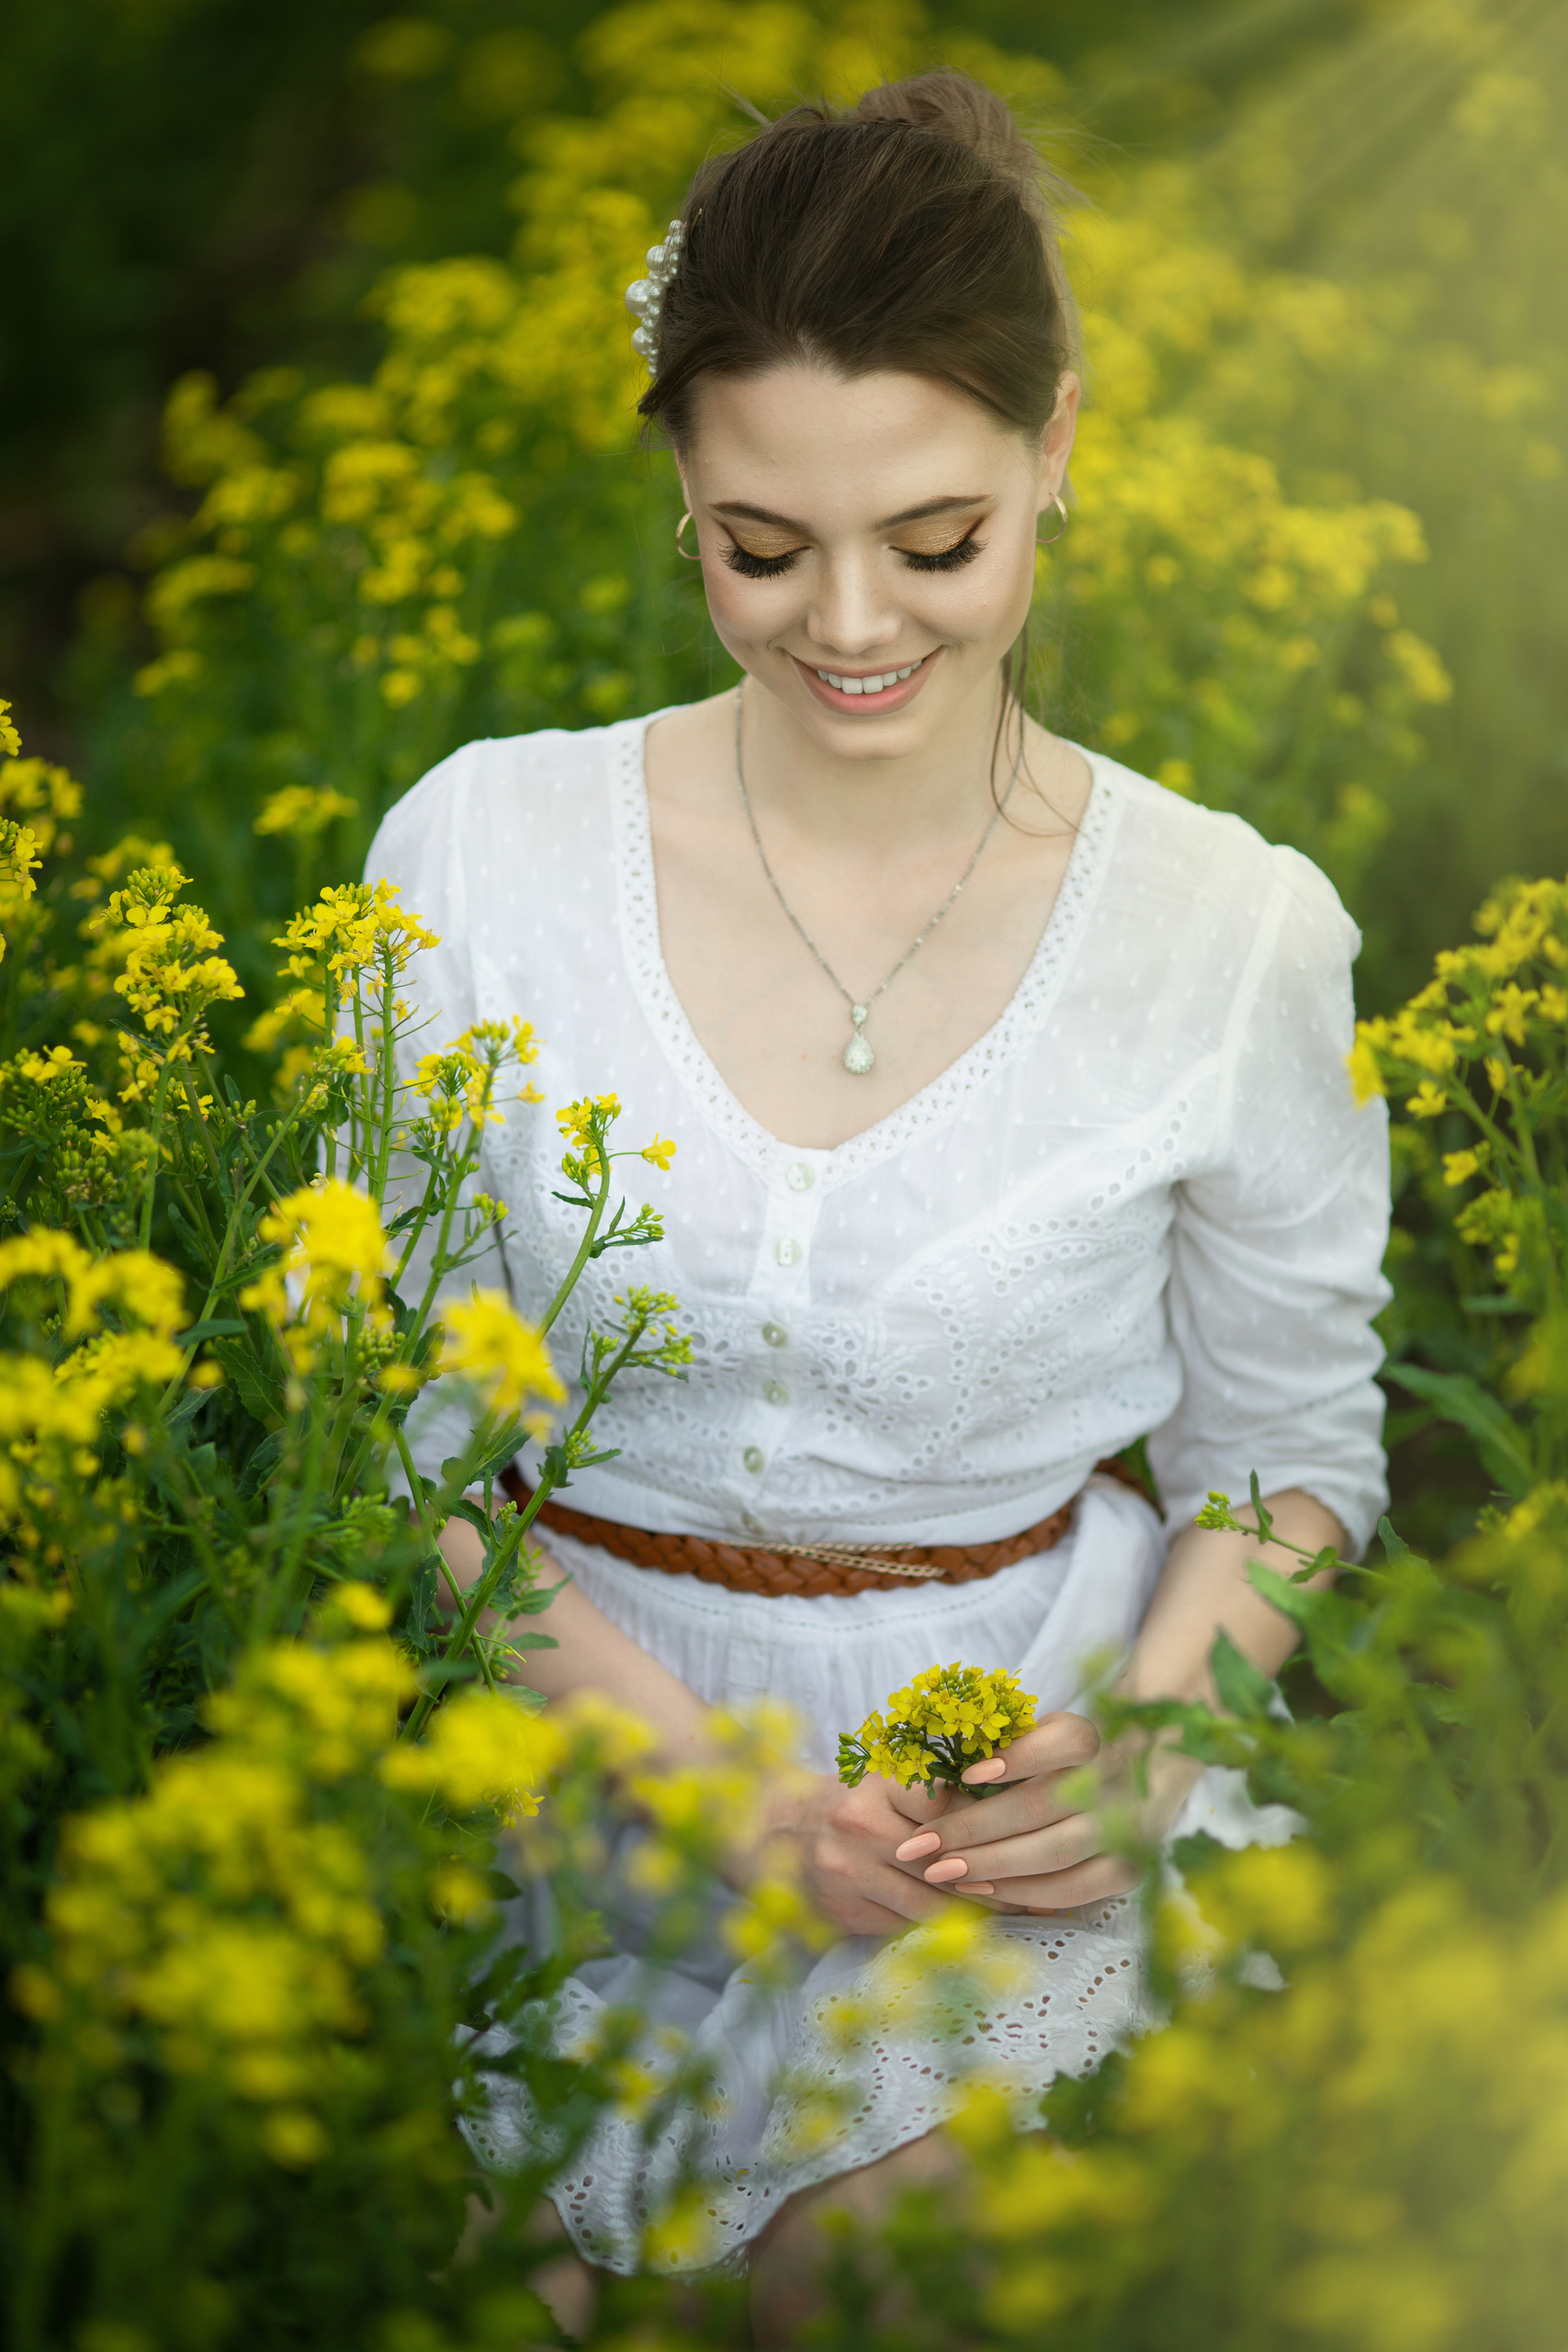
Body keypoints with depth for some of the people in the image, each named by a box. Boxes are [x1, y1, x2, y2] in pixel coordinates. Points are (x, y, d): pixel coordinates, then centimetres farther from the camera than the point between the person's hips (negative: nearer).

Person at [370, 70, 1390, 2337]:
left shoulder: (1236, 932, -5)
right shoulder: (483, 851, -5)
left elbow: (1290, 1441, 7)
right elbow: (384, 1404, 0)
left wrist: (1150, 1728, -13)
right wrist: (690, 1763, -14)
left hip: (1038, 1808, 0)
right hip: (595, 1748, 1)